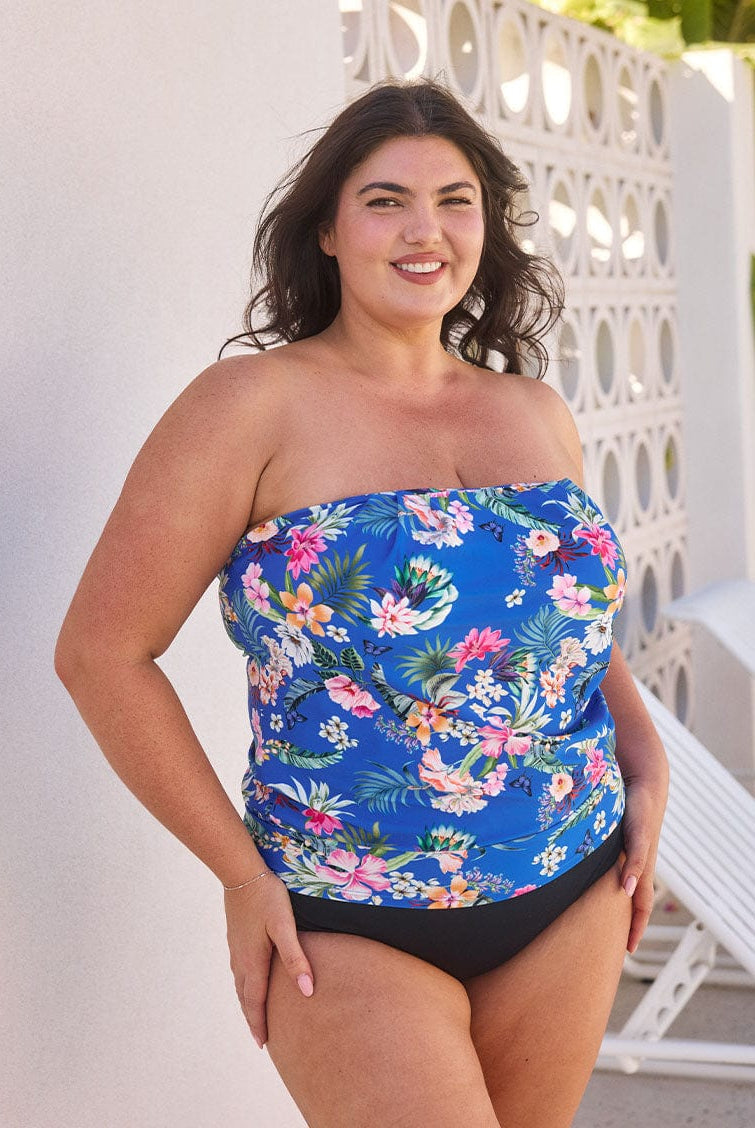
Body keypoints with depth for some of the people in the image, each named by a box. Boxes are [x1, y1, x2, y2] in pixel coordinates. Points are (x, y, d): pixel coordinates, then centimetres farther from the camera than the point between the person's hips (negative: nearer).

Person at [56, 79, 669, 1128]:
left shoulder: (536, 413, 8)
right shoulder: (255, 405, -10)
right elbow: (101, 650, -11)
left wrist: (645, 764, 6)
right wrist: (242, 874, -11)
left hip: (571, 900, 6)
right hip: (346, 928, -5)